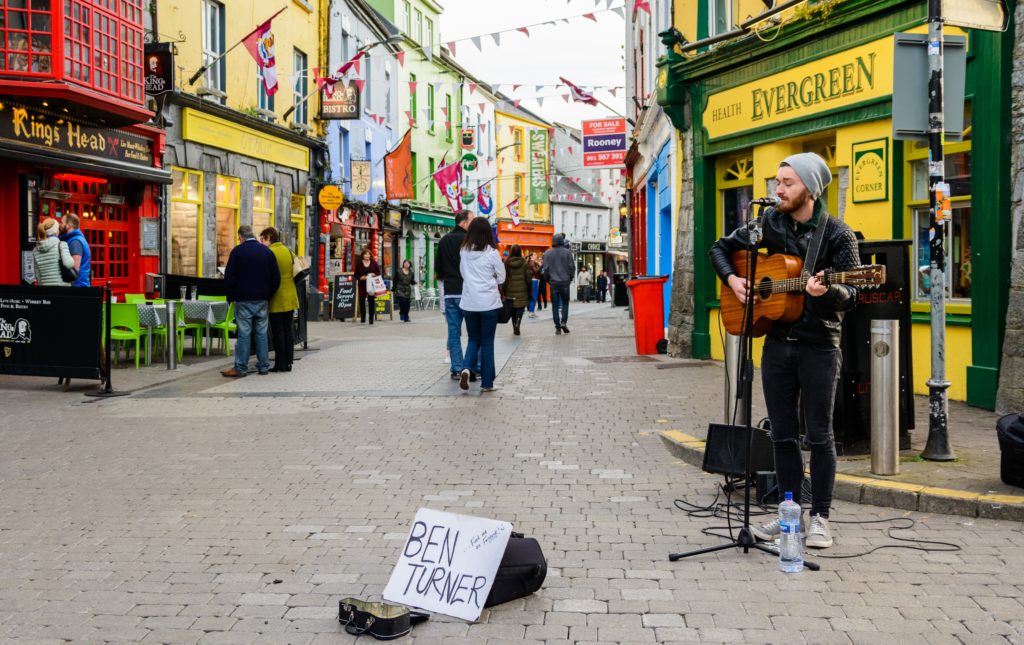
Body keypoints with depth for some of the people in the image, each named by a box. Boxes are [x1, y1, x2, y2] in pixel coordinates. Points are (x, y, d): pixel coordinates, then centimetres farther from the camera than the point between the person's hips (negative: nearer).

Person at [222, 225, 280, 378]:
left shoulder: (237, 251, -5)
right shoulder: (267, 251, 5)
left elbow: (229, 278, -7)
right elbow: (276, 278, 6)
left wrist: (231, 297, 5)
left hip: (243, 300, -3)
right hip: (262, 300, 3)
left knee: (244, 333, -1)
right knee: (262, 333, 8)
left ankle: (240, 368, 1)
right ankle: (263, 366, 11)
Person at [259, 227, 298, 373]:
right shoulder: (289, 251, 9)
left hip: (276, 299, -7)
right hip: (290, 298, 7)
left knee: (277, 331, 0)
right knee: (288, 329, 11)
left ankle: (280, 363, 2)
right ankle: (288, 362, 14)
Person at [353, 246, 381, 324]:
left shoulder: (374, 263, 6)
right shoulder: (359, 263, 4)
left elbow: (378, 272, 10)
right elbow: (356, 275, 5)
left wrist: (374, 274, -10)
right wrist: (361, 277, -12)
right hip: (362, 285, 0)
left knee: (371, 301, -2)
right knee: (361, 300, -1)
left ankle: (371, 318, 1)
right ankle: (362, 317, 11)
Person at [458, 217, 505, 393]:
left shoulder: (464, 251, 0)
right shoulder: (491, 252, -10)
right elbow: (501, 277, -1)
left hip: (468, 302, 3)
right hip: (489, 302, -3)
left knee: (473, 339, 17)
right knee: (487, 342, 6)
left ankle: (466, 368, -9)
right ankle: (487, 383, 8)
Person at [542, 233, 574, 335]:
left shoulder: (547, 253, -1)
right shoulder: (567, 252, -4)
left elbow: (546, 268, -1)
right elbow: (571, 267, -3)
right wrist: (570, 278, 11)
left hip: (553, 282, 1)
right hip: (565, 282, -1)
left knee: (555, 305, 5)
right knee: (565, 302, 13)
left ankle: (558, 327, 2)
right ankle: (563, 321, -6)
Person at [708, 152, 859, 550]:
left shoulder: (837, 235, -8)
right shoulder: (769, 224, 5)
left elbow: (851, 295, -11)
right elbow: (721, 248, 16)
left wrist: (827, 291, -32)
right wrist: (731, 279, -2)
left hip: (819, 345, -4)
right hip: (777, 342, 5)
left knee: (819, 434, 0)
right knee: (783, 434, 9)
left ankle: (820, 517, 11)